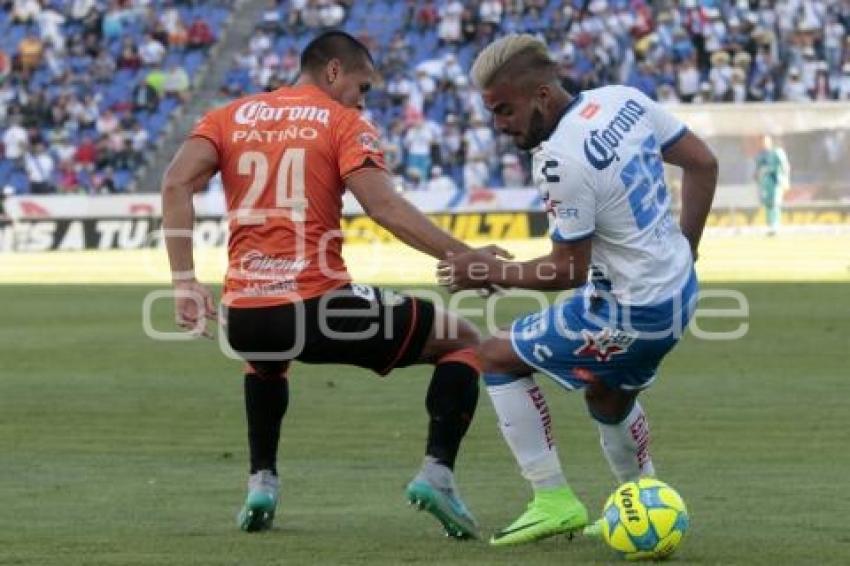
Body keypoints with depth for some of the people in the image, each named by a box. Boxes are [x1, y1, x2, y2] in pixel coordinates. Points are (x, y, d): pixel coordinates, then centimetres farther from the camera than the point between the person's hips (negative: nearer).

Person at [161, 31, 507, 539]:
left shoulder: (231, 117, 15)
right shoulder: (344, 124, 4)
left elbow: (176, 184, -1)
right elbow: (385, 206, -12)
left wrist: (184, 281, -1)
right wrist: (464, 257, -11)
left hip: (245, 319, 5)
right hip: (317, 309, -5)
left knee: (266, 358, 43)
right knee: (463, 340, 12)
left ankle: (262, 481, 29)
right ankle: (437, 471, -4)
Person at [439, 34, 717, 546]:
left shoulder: (561, 161, -26)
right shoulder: (624, 100, -2)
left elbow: (570, 271, -19)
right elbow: (704, 164, 7)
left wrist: (489, 272, -7)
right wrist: (683, 250, 17)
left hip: (632, 311, -9)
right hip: (681, 292, 9)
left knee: (497, 359, 4)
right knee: (609, 398, 32)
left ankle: (554, 501, 3)